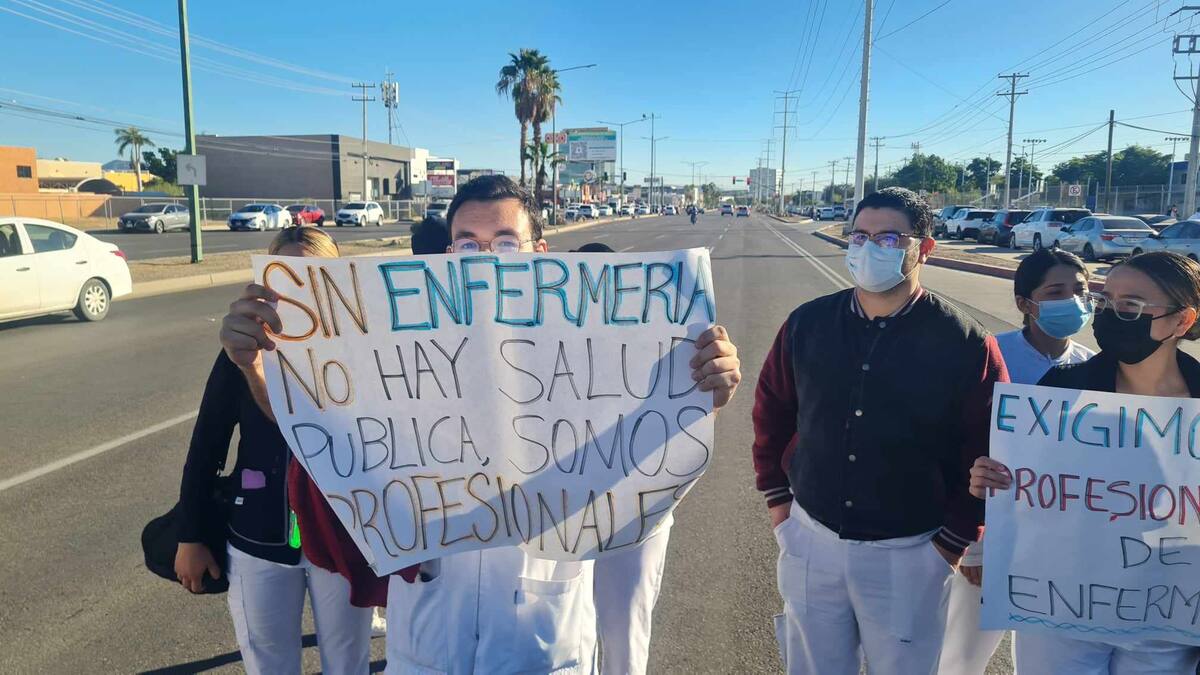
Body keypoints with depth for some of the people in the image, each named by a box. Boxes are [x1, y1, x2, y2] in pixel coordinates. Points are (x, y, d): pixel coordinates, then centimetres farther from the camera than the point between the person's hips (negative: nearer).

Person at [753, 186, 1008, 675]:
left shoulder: (965, 343, -11)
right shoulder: (807, 323, -3)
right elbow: (771, 412, 8)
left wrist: (952, 541, -7)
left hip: (907, 555, -2)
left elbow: (987, 451, -7)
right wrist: (777, 499, 6)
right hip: (810, 540, 3)